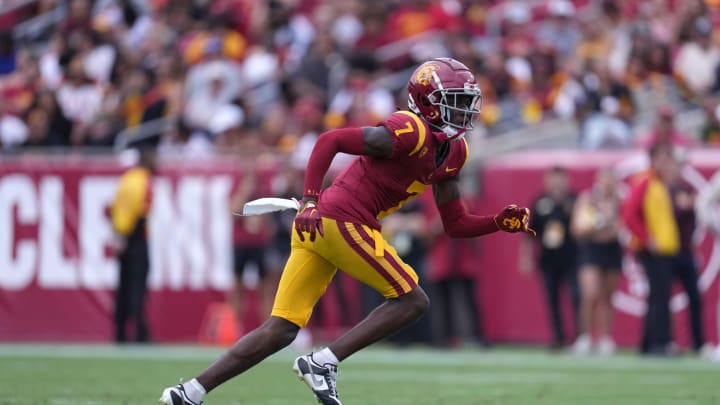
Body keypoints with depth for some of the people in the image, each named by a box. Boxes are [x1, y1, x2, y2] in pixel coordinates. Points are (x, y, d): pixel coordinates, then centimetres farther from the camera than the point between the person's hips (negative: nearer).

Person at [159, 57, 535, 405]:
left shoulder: (453, 152, 16)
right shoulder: (411, 132, -13)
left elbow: (456, 225, 21)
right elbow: (330, 140, -16)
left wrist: (500, 222, 6)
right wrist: (310, 201, -22)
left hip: (318, 227, 9)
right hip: (342, 221, -9)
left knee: (279, 331, 6)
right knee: (412, 301, -1)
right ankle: (322, 362, -6)